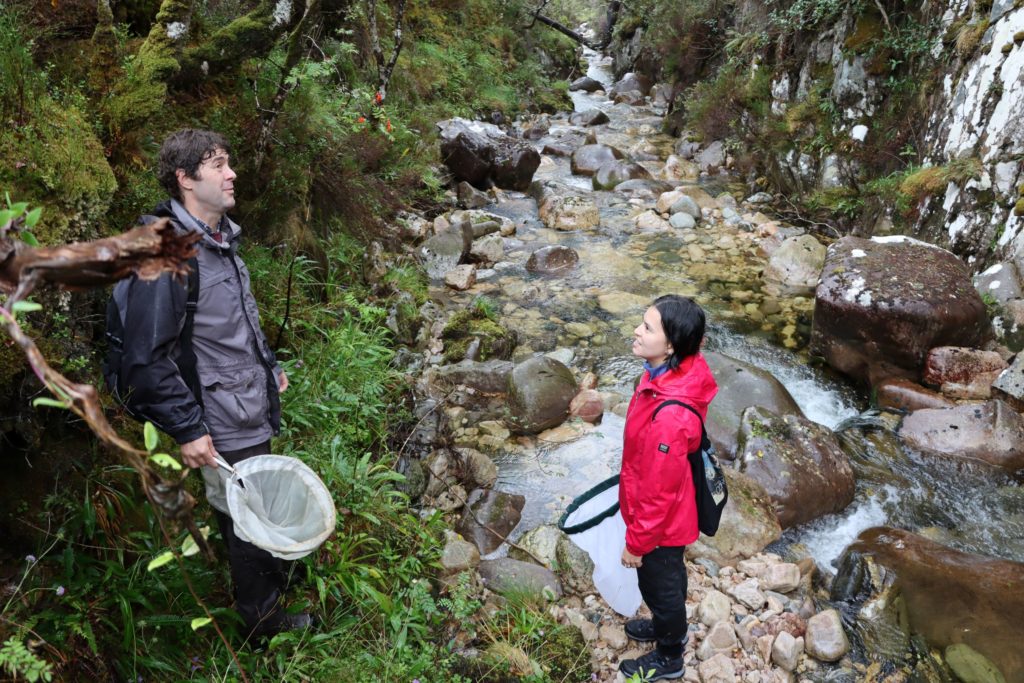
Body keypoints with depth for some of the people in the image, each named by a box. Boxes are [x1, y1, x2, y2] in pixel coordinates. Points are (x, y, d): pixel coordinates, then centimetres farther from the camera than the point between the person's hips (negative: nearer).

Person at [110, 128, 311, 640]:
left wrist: (269, 366, 21)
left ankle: (276, 574, 49)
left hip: (254, 413, 8)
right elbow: (146, 360, -25)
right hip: (223, 428, -8)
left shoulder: (220, 238, 6)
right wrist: (187, 430, -22)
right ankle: (265, 622, 32)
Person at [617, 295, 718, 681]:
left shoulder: (669, 416, -41)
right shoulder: (673, 372, -13)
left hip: (661, 520, -8)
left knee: (660, 582, 20)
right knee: (666, 577, 32)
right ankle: (669, 627, 60)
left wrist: (636, 543, -15)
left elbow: (658, 491, -29)